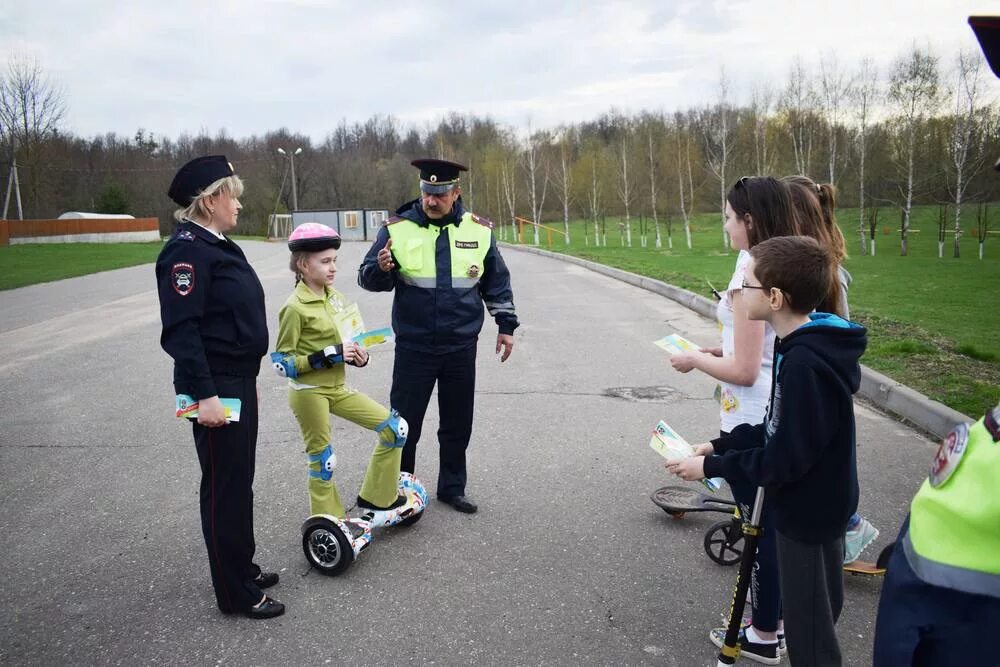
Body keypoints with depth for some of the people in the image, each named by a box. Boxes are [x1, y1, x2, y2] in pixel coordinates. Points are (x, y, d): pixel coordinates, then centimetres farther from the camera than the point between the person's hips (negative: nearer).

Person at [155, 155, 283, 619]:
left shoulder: (217, 245, 13)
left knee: (239, 480, 19)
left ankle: (242, 567, 35)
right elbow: (181, 330, -22)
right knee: (225, 487, 1)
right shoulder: (187, 250, -16)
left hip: (238, 381, 10)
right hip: (216, 387, -9)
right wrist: (204, 394, -24)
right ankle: (235, 594, 14)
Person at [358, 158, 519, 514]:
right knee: (404, 424, 6)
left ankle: (452, 488, 30)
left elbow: (497, 282, 12)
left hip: (461, 348, 2)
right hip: (413, 348, -2)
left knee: (457, 425, 13)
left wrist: (506, 325, 10)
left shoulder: (479, 230, 2)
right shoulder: (397, 228, -5)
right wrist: (381, 268, -24)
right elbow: (367, 278, -2)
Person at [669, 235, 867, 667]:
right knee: (816, 613, 26)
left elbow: (785, 459, -27)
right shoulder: (804, 346, 1)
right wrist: (720, 445, 3)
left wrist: (711, 466, -19)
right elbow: (779, 429, 9)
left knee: (808, 631, 9)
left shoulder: (805, 364, -31)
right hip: (815, 502, 10)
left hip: (809, 510, -9)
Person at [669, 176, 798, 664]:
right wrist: (719, 349, 12)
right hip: (778, 412, 9)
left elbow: (744, 369, -22)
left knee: (759, 526, 6)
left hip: (752, 420, -9)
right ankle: (775, 614, 37)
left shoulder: (750, 275, -21)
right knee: (772, 520, 21)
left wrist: (694, 361, -7)